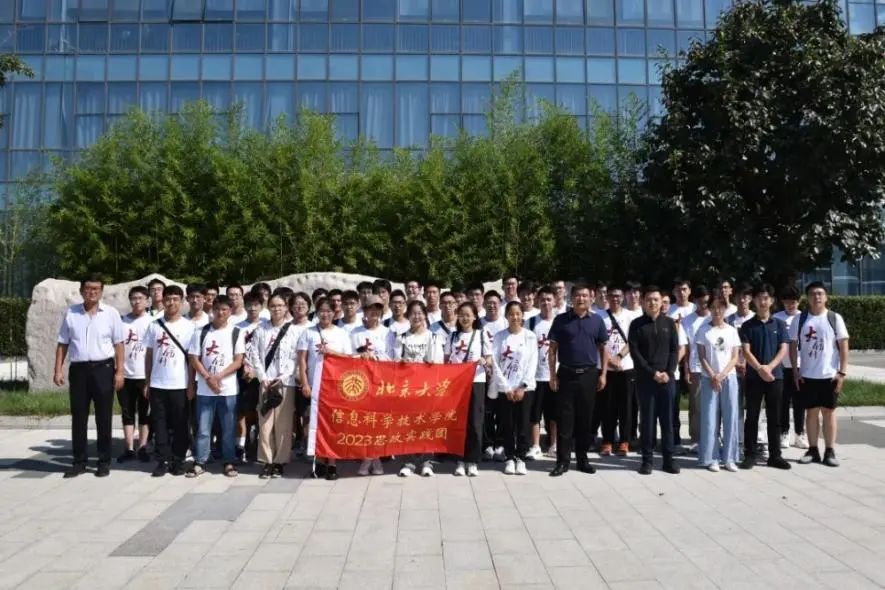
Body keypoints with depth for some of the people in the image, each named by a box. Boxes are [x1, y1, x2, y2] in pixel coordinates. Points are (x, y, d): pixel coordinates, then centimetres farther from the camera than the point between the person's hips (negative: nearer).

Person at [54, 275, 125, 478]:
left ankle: (104, 461, 13)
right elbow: (62, 344, 10)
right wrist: (58, 370, 3)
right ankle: (79, 461, 19)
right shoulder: (71, 313, 6)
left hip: (103, 369, -2)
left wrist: (119, 371, -7)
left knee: (104, 418, 4)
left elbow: (119, 344, -1)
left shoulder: (111, 313, 0)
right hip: (78, 369, 2)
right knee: (78, 418, 8)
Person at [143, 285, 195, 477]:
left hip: (180, 385, -2)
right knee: (160, 424, 6)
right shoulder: (154, 326, 6)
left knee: (180, 425, 4)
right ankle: (163, 460, 14)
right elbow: (148, 355, 9)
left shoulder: (189, 326, -1)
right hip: (157, 384, 2)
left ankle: (178, 460, 14)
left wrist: (191, 384, -6)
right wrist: (147, 383, 5)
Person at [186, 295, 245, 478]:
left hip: (228, 389, -1)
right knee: (203, 429, 6)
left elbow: (238, 361, -3)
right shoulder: (201, 332, 4)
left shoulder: (236, 333, 1)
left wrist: (218, 377, -13)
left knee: (228, 429, 6)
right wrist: (208, 378, -11)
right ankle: (200, 462, 16)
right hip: (204, 389, 1)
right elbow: (194, 359, 2)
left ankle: (229, 462, 16)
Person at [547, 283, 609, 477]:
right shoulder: (561, 320, 1)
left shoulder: (597, 320, 6)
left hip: (589, 375, 2)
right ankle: (562, 461, 8)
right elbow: (553, 349, 2)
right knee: (564, 419, 1)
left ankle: (582, 459, 19)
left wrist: (603, 374, 3)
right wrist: (553, 375, -4)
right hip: (566, 374, -1)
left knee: (585, 419, 8)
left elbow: (603, 349, 10)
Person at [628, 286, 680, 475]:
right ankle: (647, 459, 9)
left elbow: (675, 349, 5)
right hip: (645, 379, -2)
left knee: (667, 419, 5)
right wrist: (653, 373, -12)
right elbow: (634, 352, -5)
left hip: (668, 378, 2)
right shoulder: (637, 324, 1)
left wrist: (668, 372, -9)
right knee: (647, 420, 2)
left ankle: (668, 458, 14)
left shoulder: (669, 323, 8)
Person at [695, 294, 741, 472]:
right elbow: (702, 357, -2)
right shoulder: (703, 330, 1)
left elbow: (735, 357, 2)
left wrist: (722, 375, -11)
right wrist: (712, 376, -12)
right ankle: (711, 458, 6)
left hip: (729, 378, 2)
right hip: (709, 378, -2)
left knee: (731, 418, 3)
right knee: (710, 418, -1)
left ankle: (729, 458, 11)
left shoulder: (732, 330, 6)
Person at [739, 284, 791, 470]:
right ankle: (750, 455, 9)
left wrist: (769, 367, -16)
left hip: (776, 376, 1)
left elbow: (783, 350, -1)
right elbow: (746, 351, -5)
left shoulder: (779, 324, 6)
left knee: (774, 418, 7)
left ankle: (775, 455, 15)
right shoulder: (747, 326, 2)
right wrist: (760, 369, -20)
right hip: (753, 377, -1)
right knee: (752, 417, 3)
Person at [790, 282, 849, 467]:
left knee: (829, 412, 6)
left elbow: (843, 346, -2)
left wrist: (842, 372, -8)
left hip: (830, 375, -1)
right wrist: (795, 371, -2)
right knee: (811, 412, 8)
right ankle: (813, 450, 16)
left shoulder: (835, 318, -2)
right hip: (807, 375, 1)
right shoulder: (800, 320, 2)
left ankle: (830, 451, 13)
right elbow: (793, 346, 4)